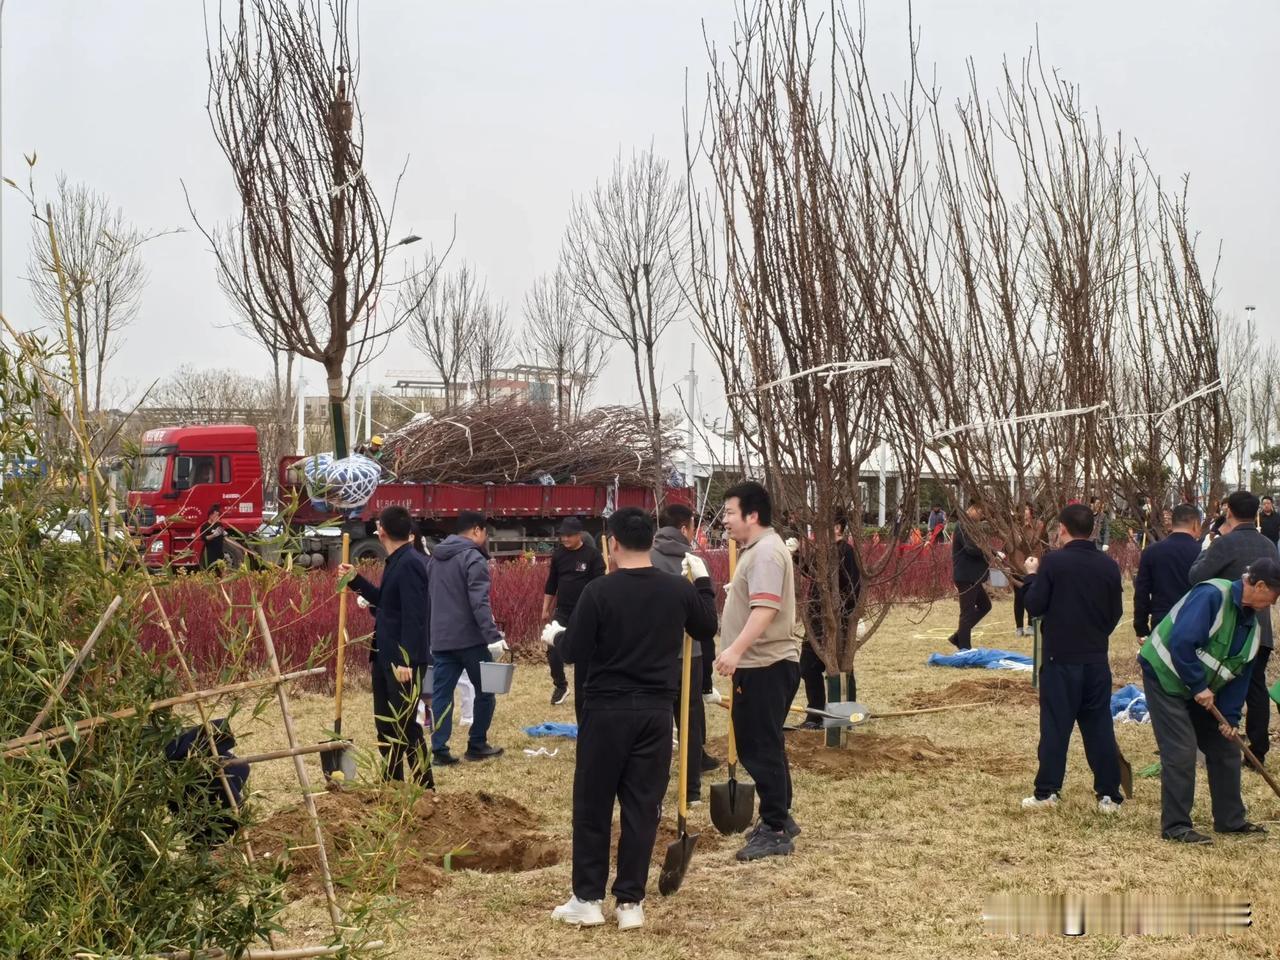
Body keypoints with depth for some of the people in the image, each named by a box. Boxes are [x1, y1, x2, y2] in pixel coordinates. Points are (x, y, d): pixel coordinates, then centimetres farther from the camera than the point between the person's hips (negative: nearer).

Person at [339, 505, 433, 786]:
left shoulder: (410, 564, -18)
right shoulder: (396, 562, 12)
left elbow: (414, 617, -24)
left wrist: (407, 661, -27)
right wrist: (355, 580, 22)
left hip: (404, 661, -10)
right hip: (386, 658, 10)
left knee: (405, 726, -5)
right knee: (385, 724, 15)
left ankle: (425, 787, 2)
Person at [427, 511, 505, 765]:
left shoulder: (436, 557, 14)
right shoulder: (473, 558, -12)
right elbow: (479, 603, -21)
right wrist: (493, 635, -24)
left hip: (440, 638, 7)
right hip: (469, 638, -7)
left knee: (441, 692, 5)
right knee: (485, 690, 8)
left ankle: (439, 749, 0)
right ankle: (477, 745, 13)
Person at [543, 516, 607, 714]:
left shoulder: (592, 555, -9)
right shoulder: (559, 554, 4)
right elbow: (551, 583, 12)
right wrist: (545, 609, 10)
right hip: (562, 612, 3)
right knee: (553, 650, -12)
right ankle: (560, 685, 14)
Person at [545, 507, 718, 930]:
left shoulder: (599, 591, -13)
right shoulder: (678, 589, -1)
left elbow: (574, 653, -9)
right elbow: (707, 628, 17)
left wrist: (555, 636, 12)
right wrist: (702, 578, 27)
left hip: (606, 711, -3)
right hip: (656, 713, 3)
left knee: (592, 806, 8)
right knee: (642, 807, 8)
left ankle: (587, 899, 11)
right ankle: (630, 902, 9)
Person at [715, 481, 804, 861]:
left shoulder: (767, 552, -17)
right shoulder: (757, 549, 17)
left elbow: (765, 609, -29)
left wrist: (735, 650, -37)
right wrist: (737, 653, 31)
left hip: (767, 666, -11)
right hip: (757, 663, 11)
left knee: (762, 748, -7)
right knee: (758, 745, 17)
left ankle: (776, 832, -2)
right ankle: (778, 819, 27)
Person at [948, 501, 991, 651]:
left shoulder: (969, 525, 15)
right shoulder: (964, 526, -17)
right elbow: (972, 549, -27)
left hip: (971, 576, 10)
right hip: (966, 577, -10)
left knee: (985, 605, 15)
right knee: (967, 612, -4)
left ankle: (958, 638, 17)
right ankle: (964, 648, 3)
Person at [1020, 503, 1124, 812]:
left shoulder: (1053, 562, -12)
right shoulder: (1108, 565, 2)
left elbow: (1034, 606, -10)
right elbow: (1116, 612, 9)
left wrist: (1032, 575, 5)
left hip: (1060, 658, -3)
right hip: (1097, 659, 4)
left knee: (1055, 726, 2)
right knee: (1099, 726, 8)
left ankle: (1047, 792, 4)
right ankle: (1108, 794, 9)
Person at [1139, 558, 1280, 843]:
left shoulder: (1251, 626, 5)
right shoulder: (1212, 595, -23)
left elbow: (1240, 676, 9)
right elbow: (1182, 642, -31)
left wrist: (1230, 717, -2)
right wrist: (1198, 687, -24)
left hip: (1202, 691, 9)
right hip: (1166, 677, -9)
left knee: (1225, 749, 12)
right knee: (1181, 752, -12)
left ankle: (1230, 819, 25)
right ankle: (1175, 826, -3)